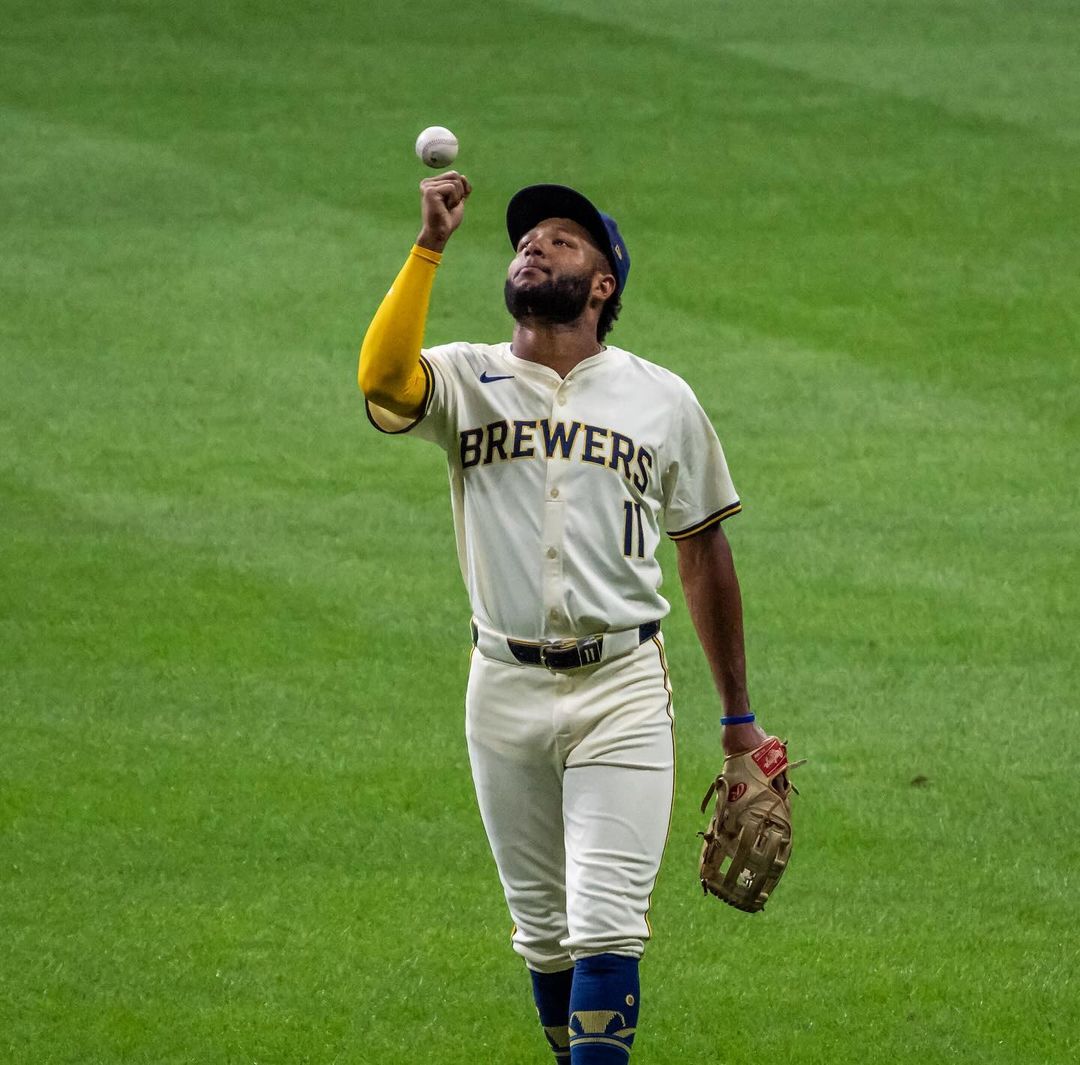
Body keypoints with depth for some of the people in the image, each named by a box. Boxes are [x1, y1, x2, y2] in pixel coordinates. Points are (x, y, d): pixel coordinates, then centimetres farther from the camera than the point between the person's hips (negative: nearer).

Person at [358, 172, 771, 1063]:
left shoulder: (661, 399, 5)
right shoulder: (463, 381, 3)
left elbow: (704, 552, 12)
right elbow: (382, 378, -21)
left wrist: (738, 715, 12)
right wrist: (431, 247, -25)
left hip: (622, 688, -1)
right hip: (506, 688, 2)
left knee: (607, 923, -11)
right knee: (543, 927, 11)